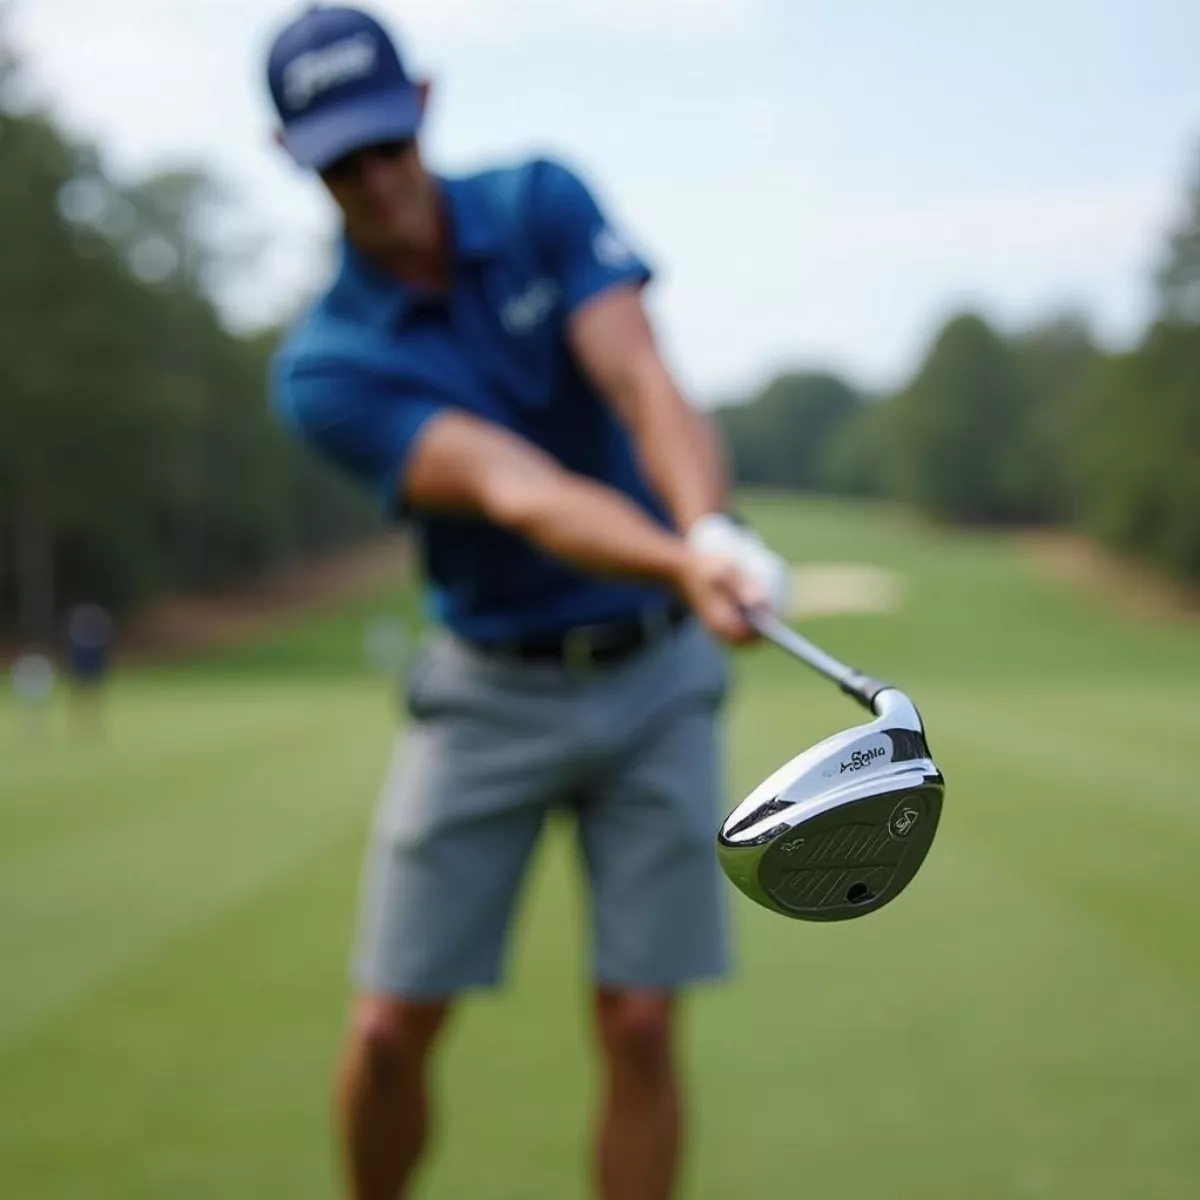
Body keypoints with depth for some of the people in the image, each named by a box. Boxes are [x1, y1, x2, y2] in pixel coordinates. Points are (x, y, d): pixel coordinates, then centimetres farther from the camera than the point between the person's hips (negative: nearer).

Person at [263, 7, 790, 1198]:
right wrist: (681, 568, -48)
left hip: (654, 677, 1)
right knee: (389, 1028, 0)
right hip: (488, 695, 0)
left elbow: (643, 387, -24)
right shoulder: (322, 370, -15)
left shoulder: (544, 205, -8)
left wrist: (712, 533, -44)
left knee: (640, 1027, -4)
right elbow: (513, 490, -31)